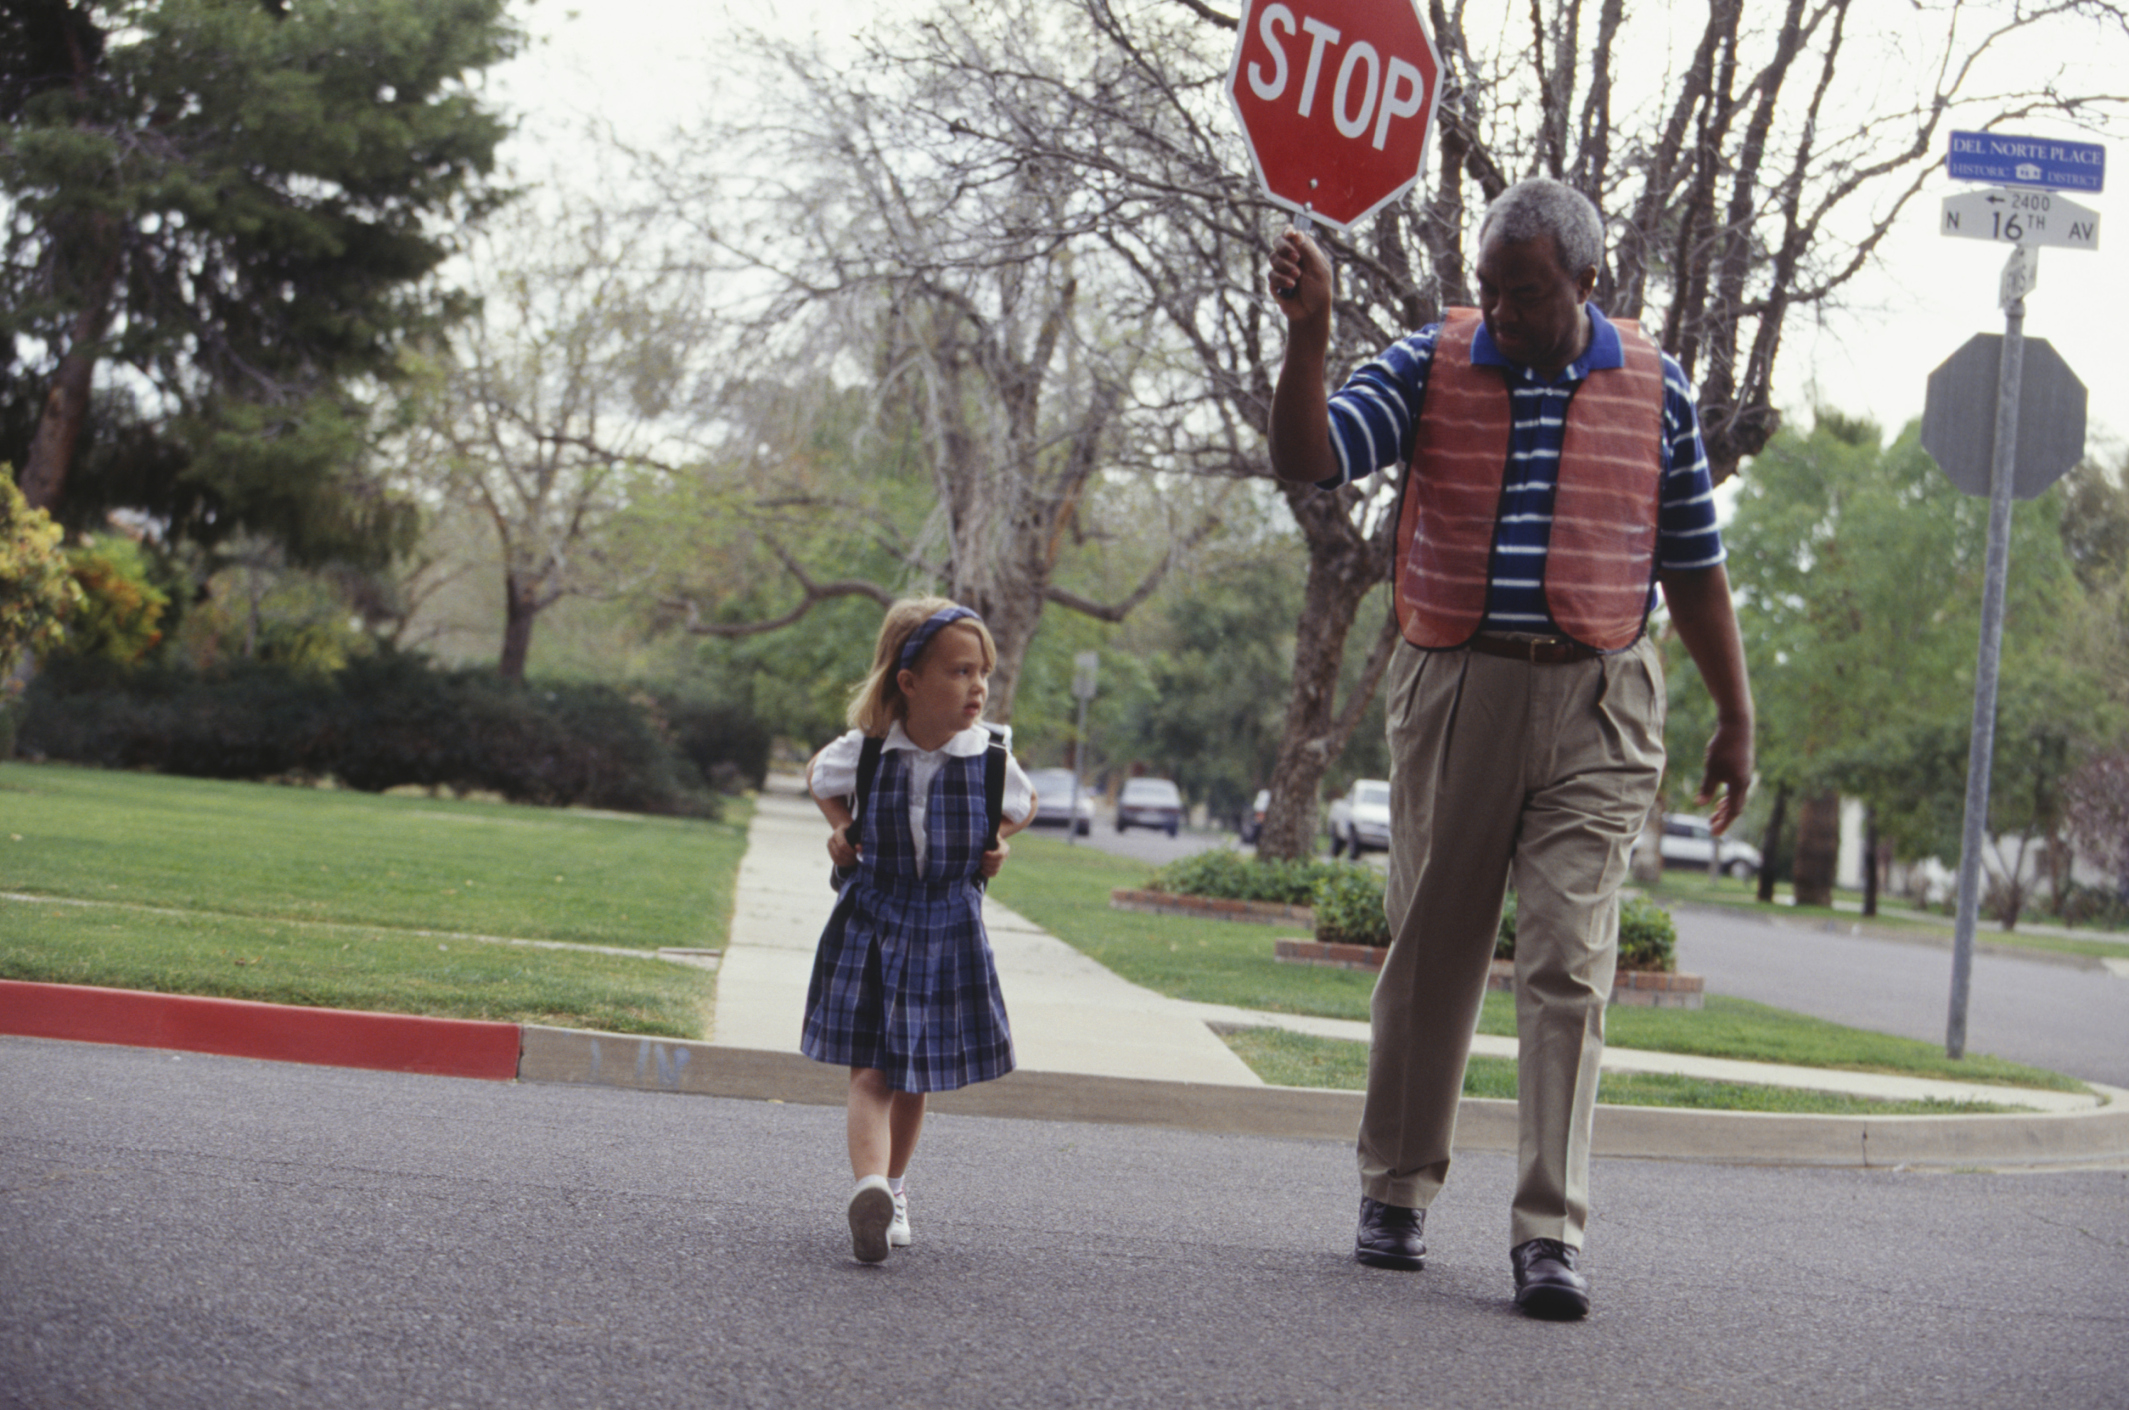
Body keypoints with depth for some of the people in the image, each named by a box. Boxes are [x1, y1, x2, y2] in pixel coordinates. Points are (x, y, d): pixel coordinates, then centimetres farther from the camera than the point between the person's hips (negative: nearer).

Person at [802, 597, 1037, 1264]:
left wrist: (999, 841, 0)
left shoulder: (989, 755, -7)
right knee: (870, 1072, -12)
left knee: (915, 1077, 12)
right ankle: (869, 1187, -26)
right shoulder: (865, 750, -10)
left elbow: (1023, 803, 16)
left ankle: (893, 1186, 28)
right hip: (871, 923, -2)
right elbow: (818, 776, 14)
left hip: (948, 928, 2)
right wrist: (841, 829, -1)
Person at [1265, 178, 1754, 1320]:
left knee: (1569, 967, -8)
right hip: (1454, 688, 1)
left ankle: (1549, 1235, -7)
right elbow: (1307, 458, -8)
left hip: (1596, 709, -1)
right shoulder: (1431, 367, 3)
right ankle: (1396, 1192, 23)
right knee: (1429, 949, 8)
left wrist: (1735, 719, 10)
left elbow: (1694, 567, 11)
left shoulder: (1653, 391, 5)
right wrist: (1308, 332, -22)